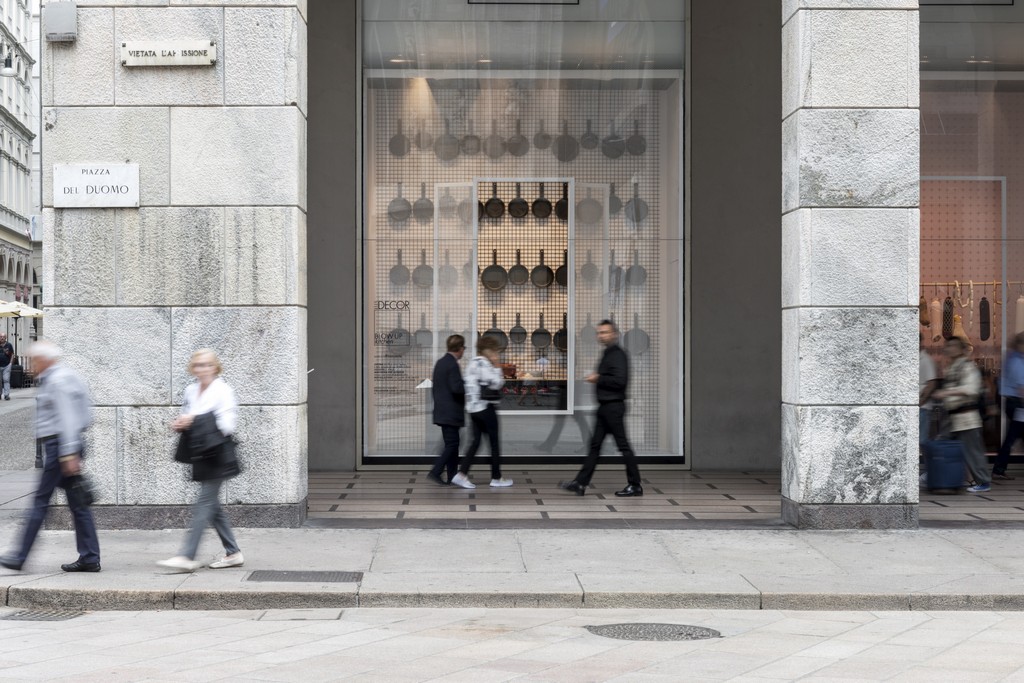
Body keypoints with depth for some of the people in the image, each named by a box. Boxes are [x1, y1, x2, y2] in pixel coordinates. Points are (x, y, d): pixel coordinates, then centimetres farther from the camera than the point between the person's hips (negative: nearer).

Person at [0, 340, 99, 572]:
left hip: (56, 445, -10)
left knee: (40, 501, -5)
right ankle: (89, 558, 6)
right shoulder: (67, 376, 18)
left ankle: (20, 557, -1)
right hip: (61, 446, 10)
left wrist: (69, 453, -24)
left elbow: (66, 417, -20)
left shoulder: (57, 380, -12)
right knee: (77, 503, 7)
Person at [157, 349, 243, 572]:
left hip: (217, 455, -8)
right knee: (212, 505, 10)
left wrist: (195, 420, -19)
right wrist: (181, 424, 0)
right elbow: (188, 417, 24)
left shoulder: (223, 391, -8)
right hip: (201, 455, 8)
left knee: (204, 504, -9)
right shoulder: (191, 391, 12)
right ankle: (233, 553, 19)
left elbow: (227, 424, -15)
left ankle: (187, 556, -12)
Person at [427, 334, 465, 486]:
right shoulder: (452, 365, -16)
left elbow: (434, 388, 18)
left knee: (452, 444, 12)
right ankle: (435, 472, -11)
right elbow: (457, 387, -23)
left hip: (441, 411, 10)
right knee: (451, 444, -6)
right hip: (451, 412, -10)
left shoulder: (440, 363, 13)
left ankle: (453, 477, 13)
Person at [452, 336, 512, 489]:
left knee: (475, 441, 8)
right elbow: (497, 384, -18)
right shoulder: (484, 364, -14)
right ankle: (496, 478, 9)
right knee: (495, 442, 3)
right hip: (485, 407, -8)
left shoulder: (471, 364, 13)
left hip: (472, 408, 9)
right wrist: (497, 366, -7)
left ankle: (461, 474, -5)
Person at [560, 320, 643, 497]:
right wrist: (596, 378, 8)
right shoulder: (607, 353, 16)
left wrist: (598, 379, -15)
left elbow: (620, 381, -23)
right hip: (605, 406, 10)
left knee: (623, 445, -4)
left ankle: (635, 485, 2)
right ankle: (580, 483, 9)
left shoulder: (618, 355, -13)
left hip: (614, 406, -10)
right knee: (595, 444, 8)